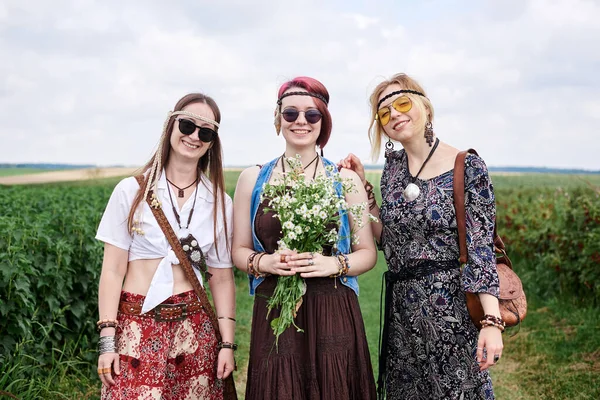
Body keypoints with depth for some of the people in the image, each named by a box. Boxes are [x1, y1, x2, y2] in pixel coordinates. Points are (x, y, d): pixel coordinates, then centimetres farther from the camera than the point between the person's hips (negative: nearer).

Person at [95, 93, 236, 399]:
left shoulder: (219, 203, 4)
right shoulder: (132, 191, -2)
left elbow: (222, 278, 7)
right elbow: (113, 270, -2)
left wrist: (227, 343, 4)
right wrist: (107, 339, -6)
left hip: (193, 329, 2)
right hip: (136, 327, -2)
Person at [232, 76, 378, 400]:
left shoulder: (345, 180, 3)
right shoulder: (252, 179, 6)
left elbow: (367, 253, 6)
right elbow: (239, 251, 10)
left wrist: (334, 263, -14)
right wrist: (264, 262, -11)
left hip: (334, 315, 0)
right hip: (273, 314, 1)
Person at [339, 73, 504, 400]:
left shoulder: (468, 167, -10)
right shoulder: (393, 166, 7)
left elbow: (481, 248, -14)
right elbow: (388, 238, 10)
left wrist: (492, 321, -21)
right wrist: (363, 187, 3)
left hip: (450, 307, -6)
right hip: (401, 308, 6)